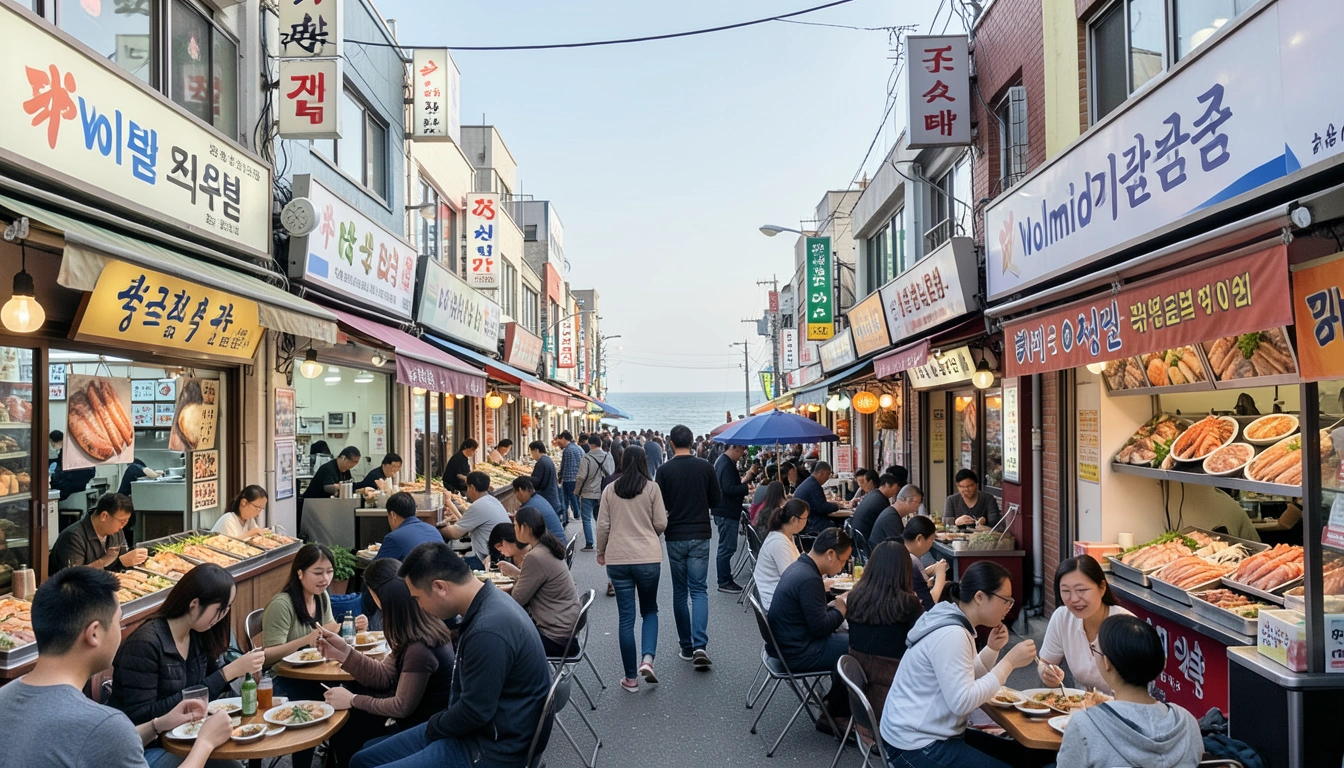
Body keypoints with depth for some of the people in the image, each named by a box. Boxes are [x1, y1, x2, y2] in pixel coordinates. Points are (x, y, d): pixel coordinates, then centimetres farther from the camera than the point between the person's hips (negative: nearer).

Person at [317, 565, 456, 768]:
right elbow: (384, 676, 2)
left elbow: (402, 707, -22)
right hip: (415, 715, 8)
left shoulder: (419, 650, -32)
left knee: (345, 734, 8)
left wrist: (353, 700, -12)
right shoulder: (417, 634, -2)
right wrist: (344, 652, -6)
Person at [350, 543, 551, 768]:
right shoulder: (487, 603, 4)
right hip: (475, 729, 10)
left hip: (490, 749, -10)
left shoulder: (488, 631, -29)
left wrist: (433, 726, -5)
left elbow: (475, 712, -22)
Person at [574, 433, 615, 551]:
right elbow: (612, 474, 8)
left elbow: (581, 477, -17)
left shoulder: (586, 458, -17)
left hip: (588, 494, -5)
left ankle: (589, 544, 3)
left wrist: (577, 490, -2)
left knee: (587, 519, 4)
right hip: (603, 494, 5)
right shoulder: (608, 456, 0)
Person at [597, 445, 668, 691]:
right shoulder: (652, 488, -3)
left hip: (617, 559, 1)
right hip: (648, 558, -1)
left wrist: (600, 552, 17)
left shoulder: (610, 490, 2)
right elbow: (661, 524, -2)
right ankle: (647, 658, -5)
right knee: (650, 610, 17)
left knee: (626, 617, 7)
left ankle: (631, 677, 11)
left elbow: (603, 525, 3)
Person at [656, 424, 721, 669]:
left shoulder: (665, 470, -7)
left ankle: (686, 647, 15)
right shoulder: (705, 467, -3)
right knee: (699, 590, 2)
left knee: (680, 592, 11)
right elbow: (716, 501, 3)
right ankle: (699, 645, -14)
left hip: (675, 537, 0)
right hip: (700, 535, 0)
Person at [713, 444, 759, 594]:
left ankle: (726, 580, 24)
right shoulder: (727, 465, -18)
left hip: (725, 512, 11)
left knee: (726, 548, 16)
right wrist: (747, 488, -28)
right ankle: (724, 583, 1)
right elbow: (729, 489, -26)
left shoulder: (722, 461, 16)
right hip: (727, 512, -11)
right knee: (727, 548, -5)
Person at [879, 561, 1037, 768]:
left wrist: (992, 649, 1)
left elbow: (967, 678, 16)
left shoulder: (954, 624, 7)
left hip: (928, 733, 10)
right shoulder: (950, 634, -23)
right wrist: (1009, 662, -23)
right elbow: (962, 702, -27)